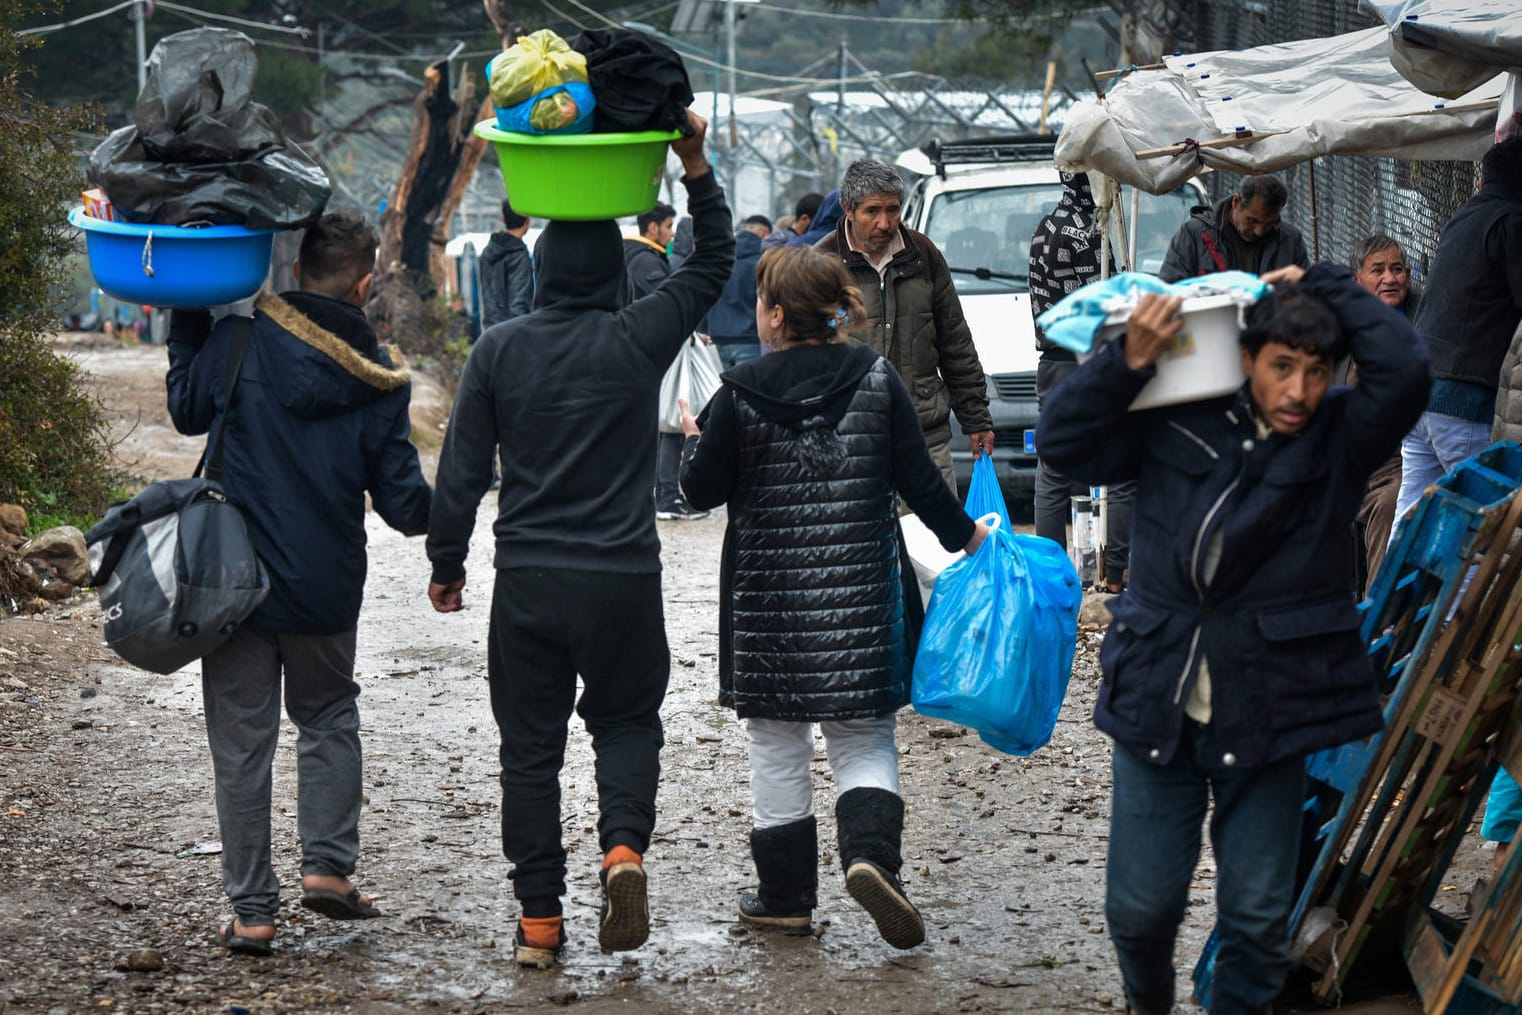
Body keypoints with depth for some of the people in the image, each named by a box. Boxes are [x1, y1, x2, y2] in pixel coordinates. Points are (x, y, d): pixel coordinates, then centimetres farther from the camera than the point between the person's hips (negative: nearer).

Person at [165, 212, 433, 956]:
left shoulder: (242, 340, -10)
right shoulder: (379, 379, -5)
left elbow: (187, 411, 8)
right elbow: (404, 503, -3)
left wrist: (186, 325, 18)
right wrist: (447, 512, 18)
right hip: (328, 588, 1)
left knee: (241, 741, 7)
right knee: (329, 717, 24)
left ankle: (252, 909, 9)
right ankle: (328, 864, 11)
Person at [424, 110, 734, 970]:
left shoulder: (500, 350, -2)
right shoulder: (639, 341, -5)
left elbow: (463, 470, 1)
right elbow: (717, 259, 9)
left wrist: (447, 563, 12)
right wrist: (696, 166, 6)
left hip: (527, 579, 1)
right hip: (623, 577, -1)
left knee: (530, 746, 8)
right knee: (626, 722, 17)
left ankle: (540, 921, 8)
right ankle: (624, 847, -10)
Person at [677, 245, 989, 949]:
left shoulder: (741, 394, -8)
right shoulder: (877, 380, -2)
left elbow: (703, 489, 0)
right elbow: (917, 479, 1)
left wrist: (692, 438, 19)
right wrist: (963, 535, 15)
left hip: (767, 593, -1)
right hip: (859, 590, 1)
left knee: (775, 743, 11)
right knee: (862, 735, 9)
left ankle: (786, 895, 16)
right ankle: (870, 855, -17)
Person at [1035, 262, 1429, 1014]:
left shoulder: (1340, 438, -1)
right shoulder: (1178, 423, 1)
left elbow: (1405, 370, -18)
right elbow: (1062, 441, 1)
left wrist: (1324, 287, -8)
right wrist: (1129, 361, -12)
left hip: (1266, 716, -1)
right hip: (1157, 707, 1)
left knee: (1257, 917, 2)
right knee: (1140, 907, 9)